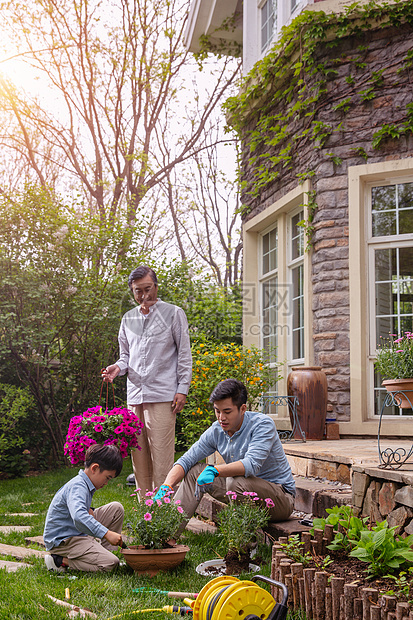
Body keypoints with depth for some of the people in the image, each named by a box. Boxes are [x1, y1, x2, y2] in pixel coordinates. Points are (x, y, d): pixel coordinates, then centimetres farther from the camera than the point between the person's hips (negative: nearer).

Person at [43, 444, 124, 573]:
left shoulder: (84, 485, 10)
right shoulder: (77, 487, -23)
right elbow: (78, 516, -42)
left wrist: (88, 510, 5)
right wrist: (107, 534, -42)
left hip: (79, 532, 10)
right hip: (62, 541, -10)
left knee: (116, 508, 5)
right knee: (110, 563, -25)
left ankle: (104, 551, 6)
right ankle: (60, 561, -12)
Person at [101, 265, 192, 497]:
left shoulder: (173, 313, 6)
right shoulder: (128, 319, 19)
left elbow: (184, 354, 4)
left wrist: (182, 389, -5)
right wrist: (118, 367, 1)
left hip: (162, 395, -5)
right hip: (135, 395, 5)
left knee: (161, 455, -9)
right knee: (139, 456, 5)